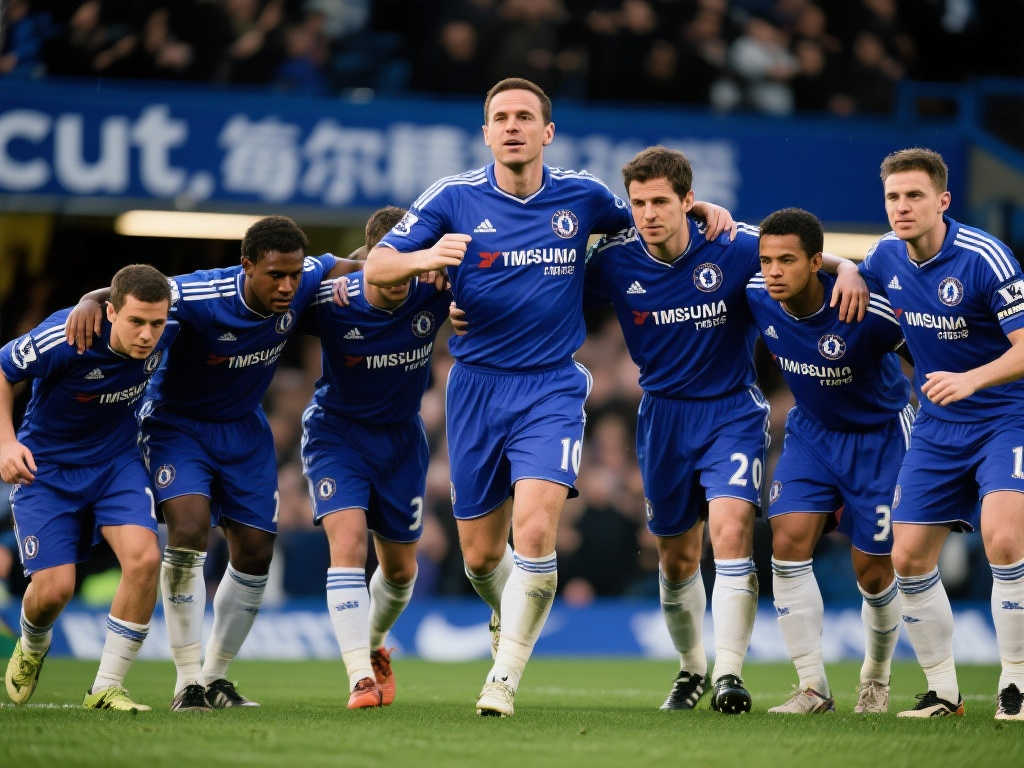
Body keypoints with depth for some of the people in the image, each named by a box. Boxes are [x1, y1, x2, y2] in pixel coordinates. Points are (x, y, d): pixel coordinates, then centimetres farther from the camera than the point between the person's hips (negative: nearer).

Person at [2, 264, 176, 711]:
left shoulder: (168, 331, -18)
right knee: (54, 587, -11)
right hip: (45, 467, -3)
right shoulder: (63, 338, -30)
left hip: (116, 460, 3)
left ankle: (107, 687, -7)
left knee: (144, 557, -21)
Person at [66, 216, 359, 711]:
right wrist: (90, 301, -51)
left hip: (244, 429, 5)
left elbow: (345, 266, 6)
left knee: (254, 553, 3)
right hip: (177, 423, -5)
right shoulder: (202, 295, -31)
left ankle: (214, 678, 22)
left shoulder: (304, 281, -16)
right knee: (189, 529, -26)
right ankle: (187, 681, -17)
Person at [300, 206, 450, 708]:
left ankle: (374, 646, 44)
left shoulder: (434, 293, -20)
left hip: (401, 436, 3)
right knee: (348, 543, -23)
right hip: (337, 432, -3)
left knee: (400, 569, 13)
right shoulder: (331, 303, -24)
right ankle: (360, 679, -25)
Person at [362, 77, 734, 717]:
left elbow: (645, 219, 21)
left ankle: (504, 677, -11)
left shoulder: (581, 196, 0)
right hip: (477, 384, 1)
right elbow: (376, 267, -6)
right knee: (481, 554, 8)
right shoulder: (454, 198, -2)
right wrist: (424, 257, -27)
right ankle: (510, 618, 42)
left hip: (551, 388, -1)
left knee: (534, 532, -21)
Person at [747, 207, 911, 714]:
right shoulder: (756, 298, -17)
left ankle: (876, 677, 30)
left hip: (879, 433, -4)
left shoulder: (869, 311, -31)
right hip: (810, 430, 4)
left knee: (872, 572, 1)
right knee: (789, 541, -15)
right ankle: (813, 687, -10)